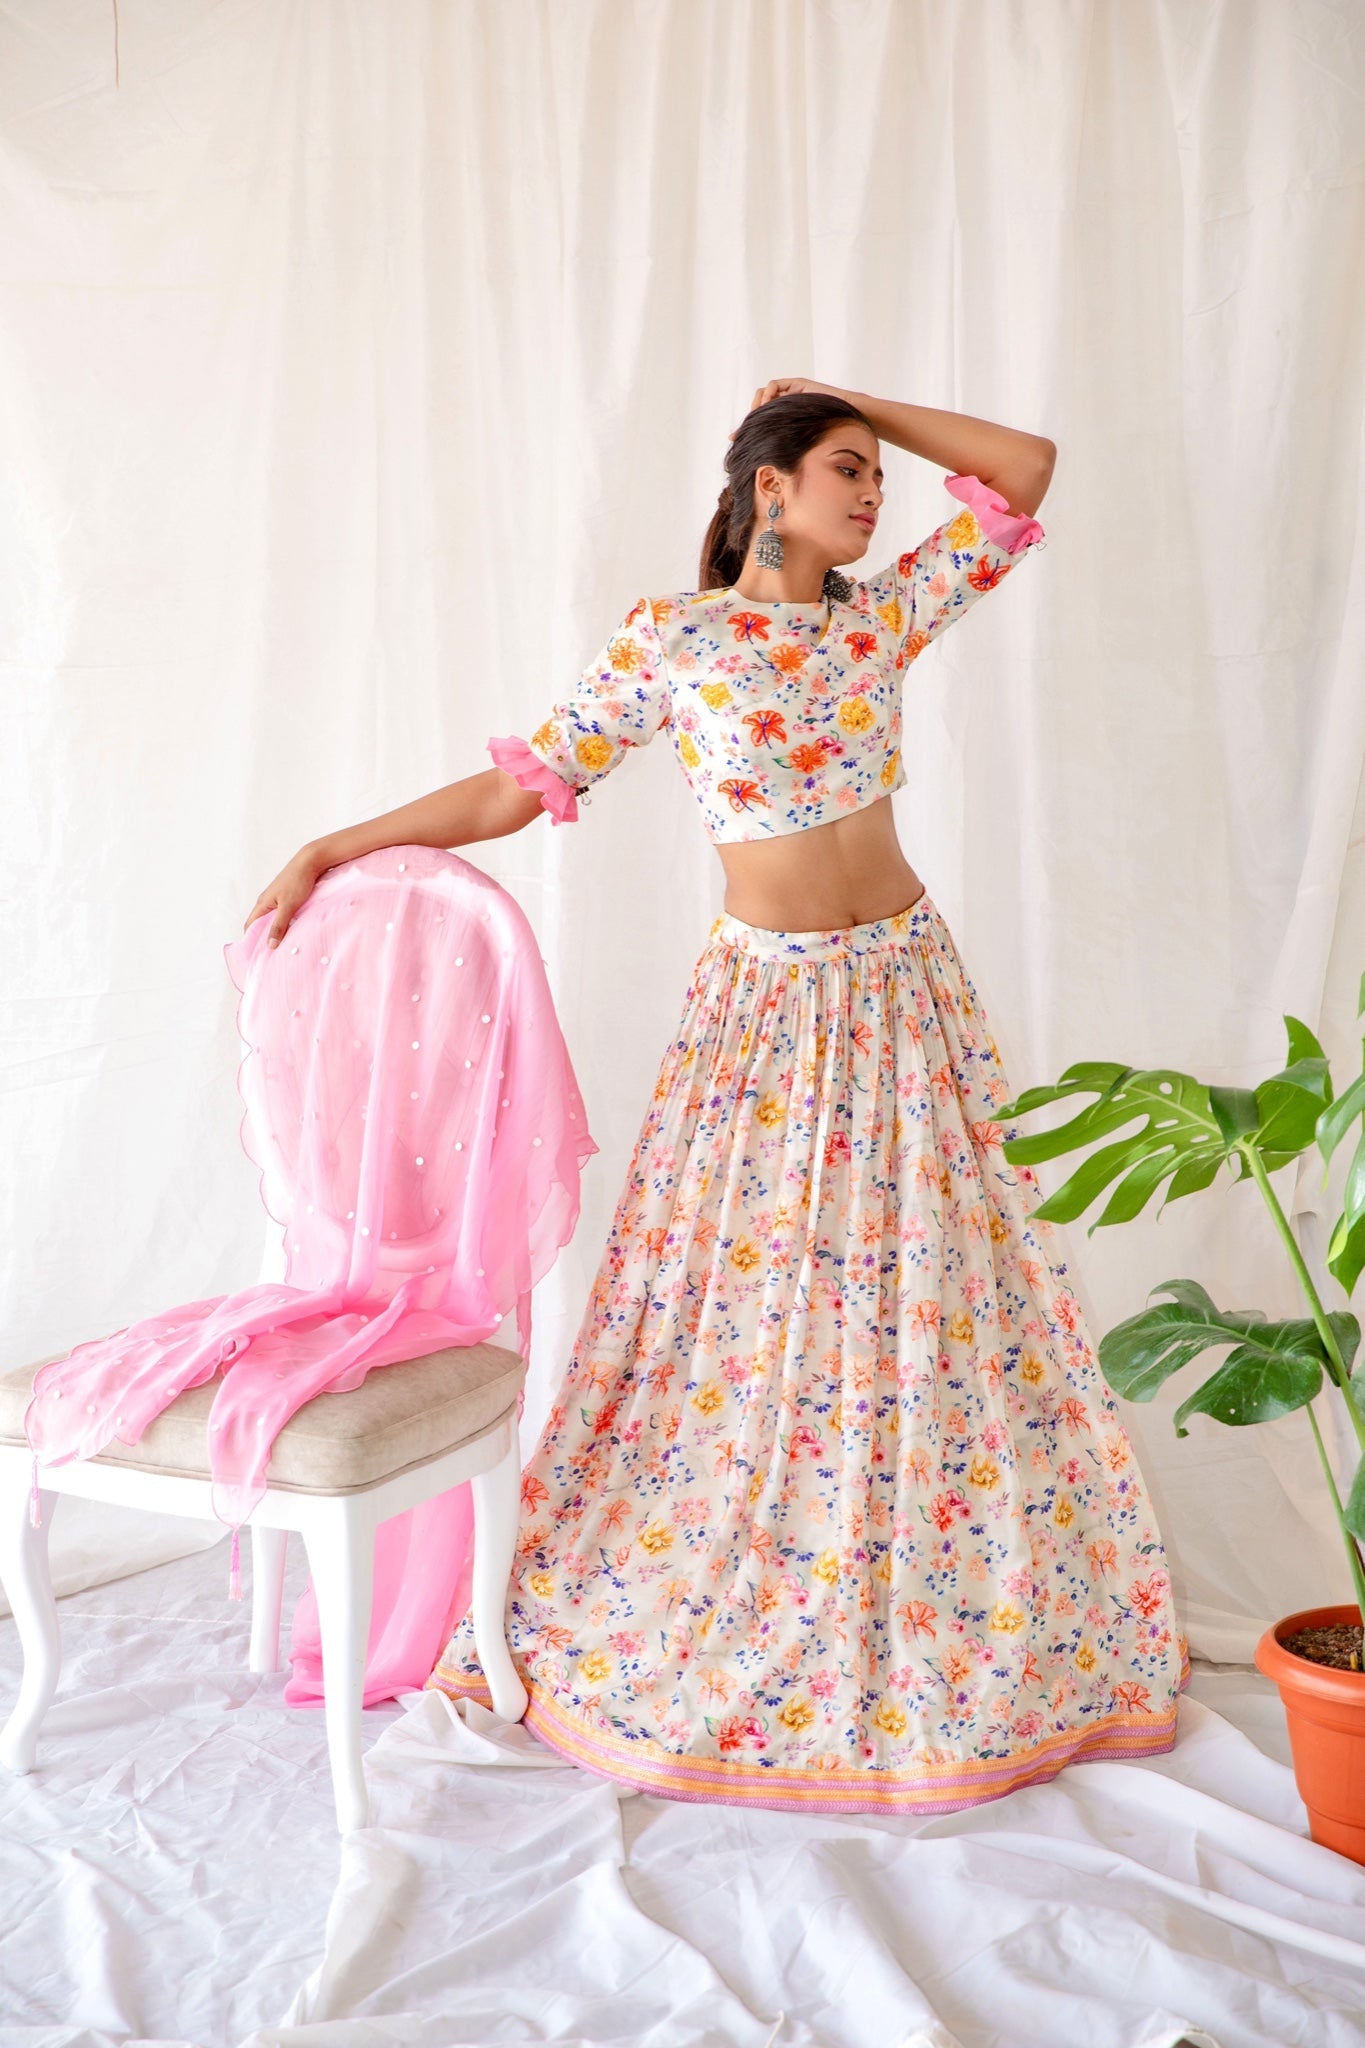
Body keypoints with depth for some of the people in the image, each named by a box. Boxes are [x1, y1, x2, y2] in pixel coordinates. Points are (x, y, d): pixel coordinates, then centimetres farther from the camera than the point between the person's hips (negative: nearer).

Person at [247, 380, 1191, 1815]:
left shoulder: (886, 615, 4)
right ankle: (708, 1610, 25)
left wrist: (863, 407, 4)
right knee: (744, 1307, 4)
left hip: (905, 993, 4)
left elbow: (1027, 467, 3)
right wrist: (332, 850, -8)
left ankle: (945, 1618, 26)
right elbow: (520, 785, -5)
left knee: (934, 1298, 9)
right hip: (767, 1005, -3)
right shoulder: (667, 639, -6)